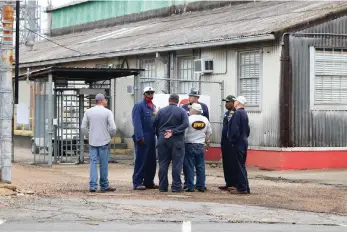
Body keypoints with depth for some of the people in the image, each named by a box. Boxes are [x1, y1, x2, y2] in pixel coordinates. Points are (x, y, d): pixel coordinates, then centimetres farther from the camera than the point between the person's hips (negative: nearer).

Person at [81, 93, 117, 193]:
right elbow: (113, 128, -11)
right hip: (104, 141, -3)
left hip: (92, 142, 3)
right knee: (104, 164, 5)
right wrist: (111, 135, 9)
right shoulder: (107, 112, -6)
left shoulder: (88, 112, 4)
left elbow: (83, 127, 4)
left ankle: (92, 185, -4)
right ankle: (104, 186, 12)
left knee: (93, 163, 4)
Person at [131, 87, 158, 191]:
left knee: (152, 161, 11)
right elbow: (137, 123, -14)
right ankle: (137, 183, -4)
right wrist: (139, 137, -21)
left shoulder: (153, 106, 17)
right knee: (141, 161, -7)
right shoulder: (139, 106, -7)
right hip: (143, 138, -8)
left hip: (151, 137, 8)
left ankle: (149, 182, 19)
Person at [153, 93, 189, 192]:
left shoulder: (161, 111, 7)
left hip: (162, 140, 3)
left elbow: (155, 125, 8)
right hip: (177, 140, -3)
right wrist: (173, 131, -13)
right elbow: (185, 124, -13)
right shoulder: (182, 111, -1)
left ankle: (163, 186, 7)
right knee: (177, 164, 0)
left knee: (163, 163, 7)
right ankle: (176, 186, -2)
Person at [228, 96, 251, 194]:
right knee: (242, 165, 14)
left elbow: (235, 129, -20)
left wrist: (232, 140, -13)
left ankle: (242, 188, -6)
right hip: (244, 142, 9)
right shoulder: (244, 113, 15)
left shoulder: (238, 113, -15)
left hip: (238, 143, -9)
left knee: (239, 166, -7)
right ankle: (245, 188, 17)